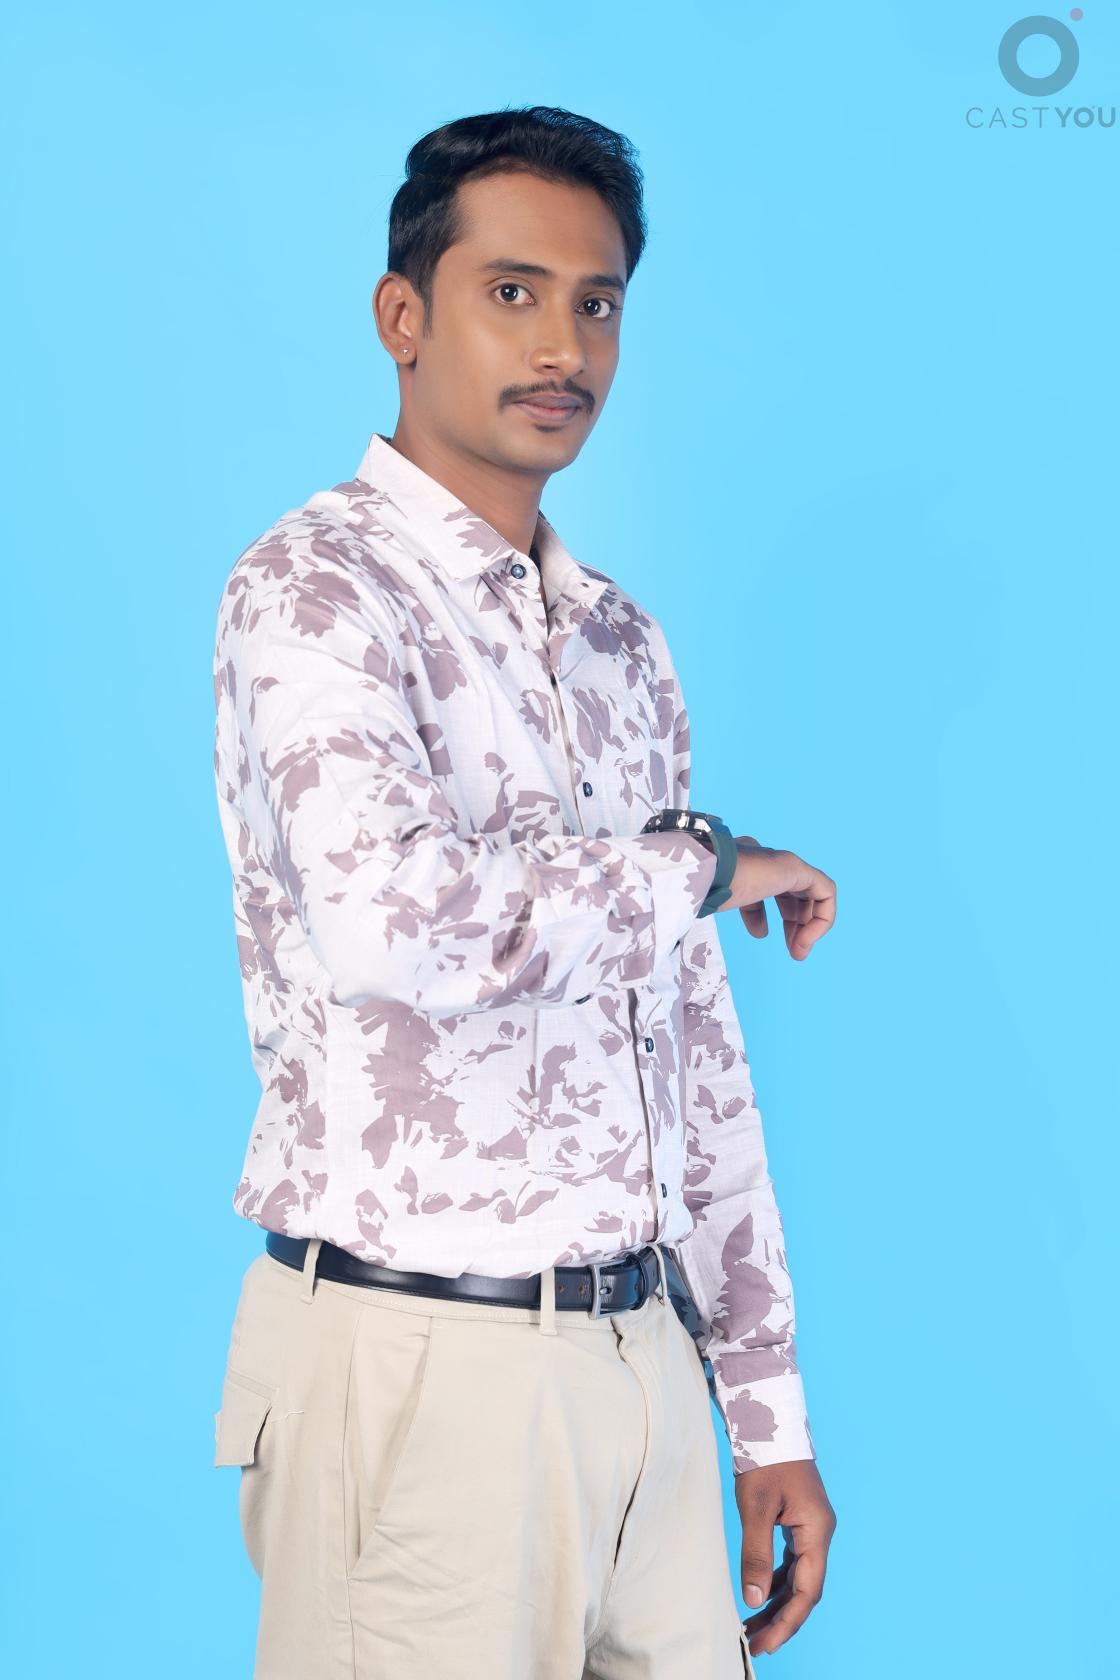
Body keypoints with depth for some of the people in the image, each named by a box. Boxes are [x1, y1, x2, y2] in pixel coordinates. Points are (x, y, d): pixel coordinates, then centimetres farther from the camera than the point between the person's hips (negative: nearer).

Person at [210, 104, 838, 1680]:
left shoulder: (621, 638, 13)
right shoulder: (311, 589, -10)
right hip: (415, 1371, -6)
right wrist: (701, 863, -13)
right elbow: (402, 927, -30)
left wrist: (767, 1409, 13)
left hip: (638, 1361, 7)